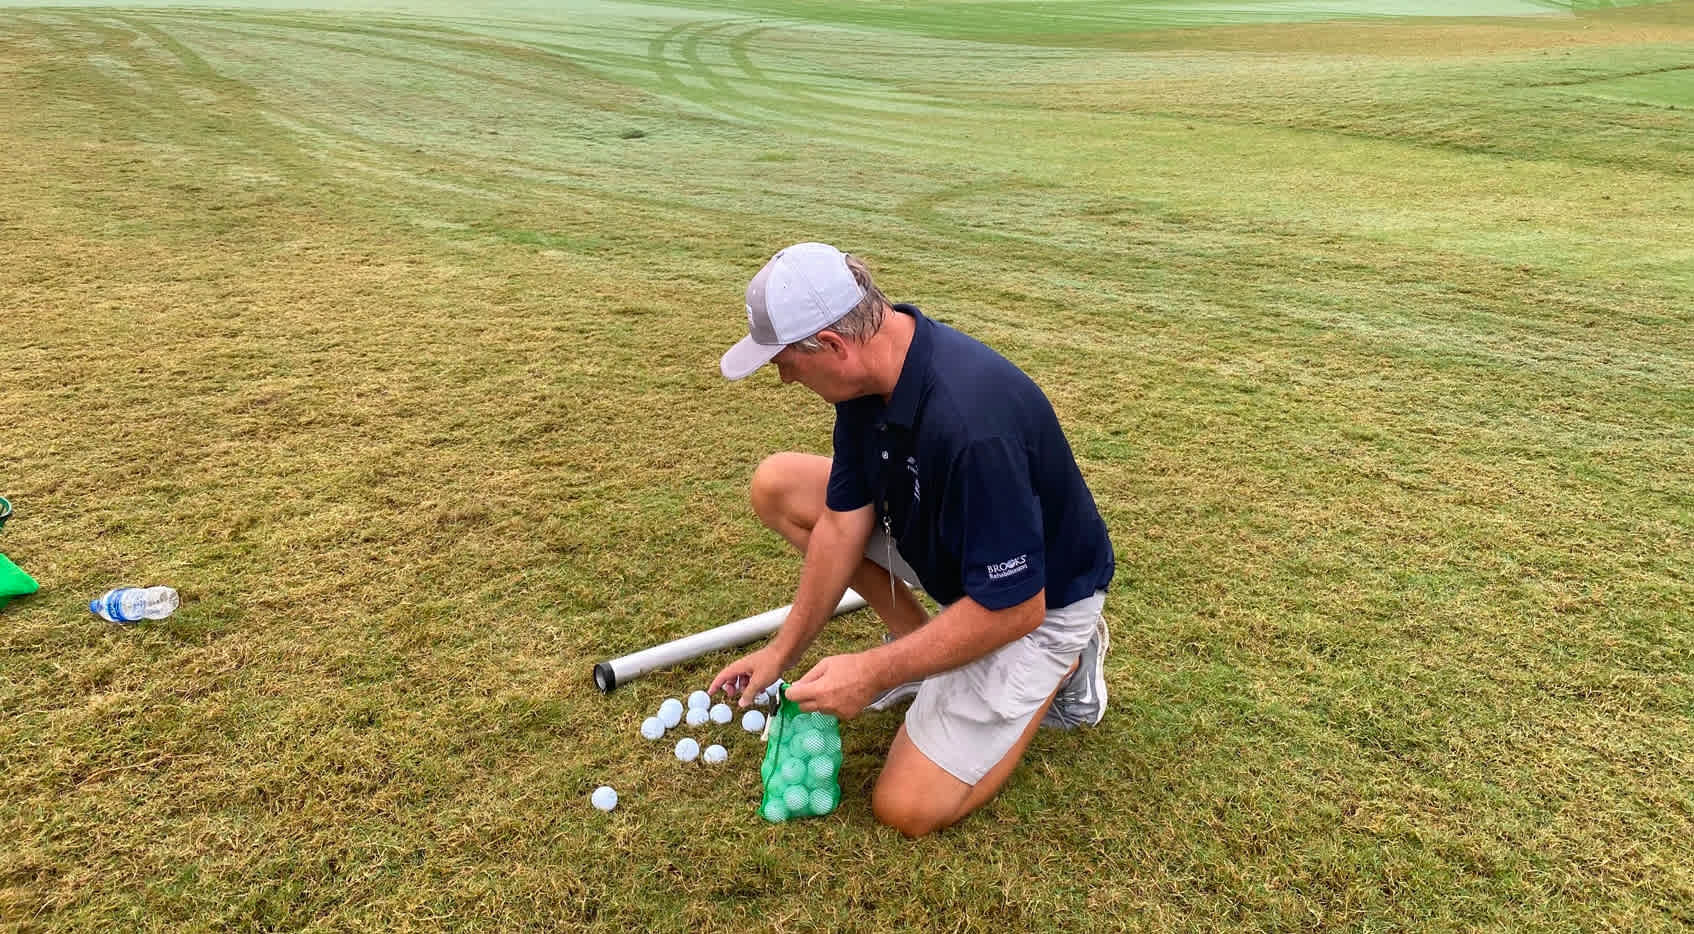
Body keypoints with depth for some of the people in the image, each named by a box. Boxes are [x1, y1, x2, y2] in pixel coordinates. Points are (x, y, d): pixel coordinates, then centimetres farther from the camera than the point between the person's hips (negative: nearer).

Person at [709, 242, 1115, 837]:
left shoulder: (970, 422, -40)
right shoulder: (873, 370, -14)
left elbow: (1013, 609, -32)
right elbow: (844, 520, -4)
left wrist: (875, 672, -24)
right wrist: (783, 651, 0)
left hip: (1037, 598, -7)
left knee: (908, 808, -9)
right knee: (778, 486, -1)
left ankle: (1063, 664, 9)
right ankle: (917, 641, 10)